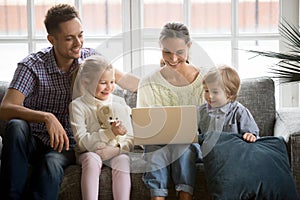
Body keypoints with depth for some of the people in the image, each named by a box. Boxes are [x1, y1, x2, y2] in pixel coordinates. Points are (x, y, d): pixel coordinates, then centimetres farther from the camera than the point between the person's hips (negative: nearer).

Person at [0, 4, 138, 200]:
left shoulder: (90, 57, -1)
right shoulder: (32, 66, -14)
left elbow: (123, 79, 16)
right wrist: (47, 117, -40)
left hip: (65, 145, 1)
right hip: (33, 141, -1)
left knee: (52, 164, -34)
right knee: (17, 127, -35)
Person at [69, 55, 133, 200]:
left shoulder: (120, 103, 8)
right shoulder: (78, 105, -2)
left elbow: (129, 139, 5)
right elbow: (82, 141, -13)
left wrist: (116, 149, -17)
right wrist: (111, 133, -24)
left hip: (115, 153, 2)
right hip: (89, 153, -2)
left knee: (123, 160, -30)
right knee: (92, 159, -34)